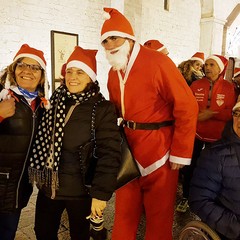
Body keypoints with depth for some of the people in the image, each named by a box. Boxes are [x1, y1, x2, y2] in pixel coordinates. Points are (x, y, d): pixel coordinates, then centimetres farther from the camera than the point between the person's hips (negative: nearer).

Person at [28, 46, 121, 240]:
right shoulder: (55, 102, 2)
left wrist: (101, 193, -18)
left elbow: (110, 154, -16)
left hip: (80, 190, -4)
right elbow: (43, 142, 9)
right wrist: (41, 176, 5)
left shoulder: (102, 109, -14)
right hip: (48, 187, 5)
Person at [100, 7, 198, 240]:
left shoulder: (158, 62, -14)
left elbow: (187, 108, -15)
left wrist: (180, 153, -14)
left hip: (159, 149, -6)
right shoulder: (113, 73, 8)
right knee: (125, 211, 17)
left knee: (158, 214, 11)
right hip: (128, 147, 6)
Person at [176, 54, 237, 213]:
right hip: (195, 133, 1)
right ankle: (186, 197, 22)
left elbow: (231, 113, -6)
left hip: (217, 135, -1)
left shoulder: (229, 87, -1)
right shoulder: (196, 85, 2)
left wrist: (212, 114, -18)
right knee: (189, 166, 5)